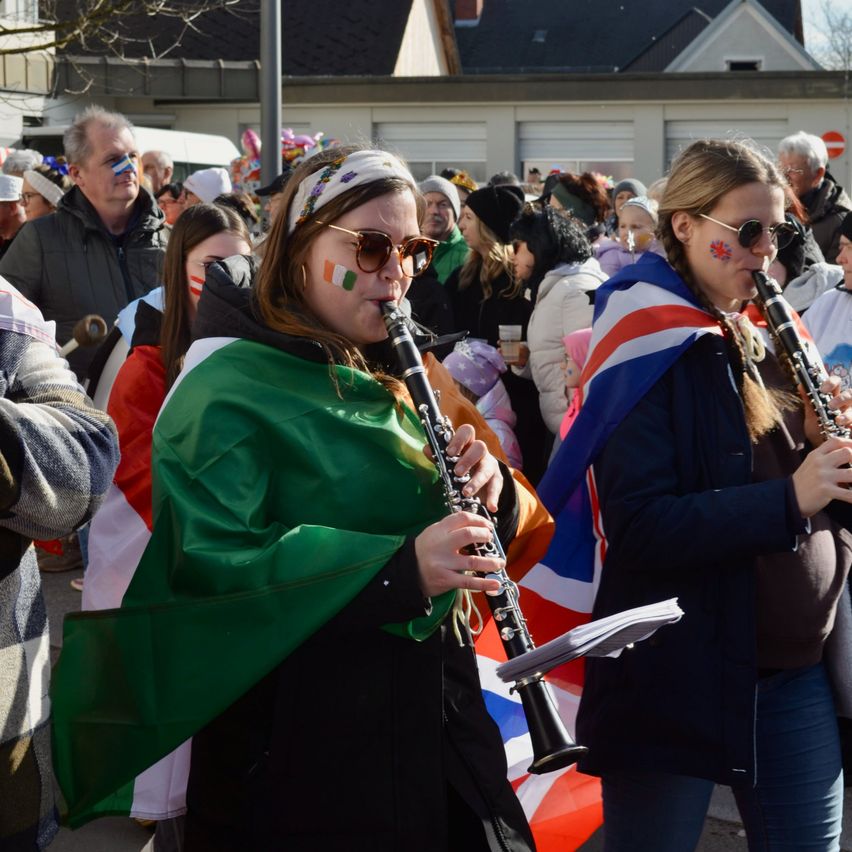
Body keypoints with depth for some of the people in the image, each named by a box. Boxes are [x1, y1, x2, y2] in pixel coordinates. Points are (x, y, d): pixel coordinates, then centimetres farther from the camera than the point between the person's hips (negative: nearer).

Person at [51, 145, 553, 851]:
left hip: (432, 727, 7)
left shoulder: (399, 377, 11)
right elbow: (209, 569, -26)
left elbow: (520, 525, 11)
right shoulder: (226, 391, -13)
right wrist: (396, 570, -35)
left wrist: (492, 491, -12)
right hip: (299, 760, -7)